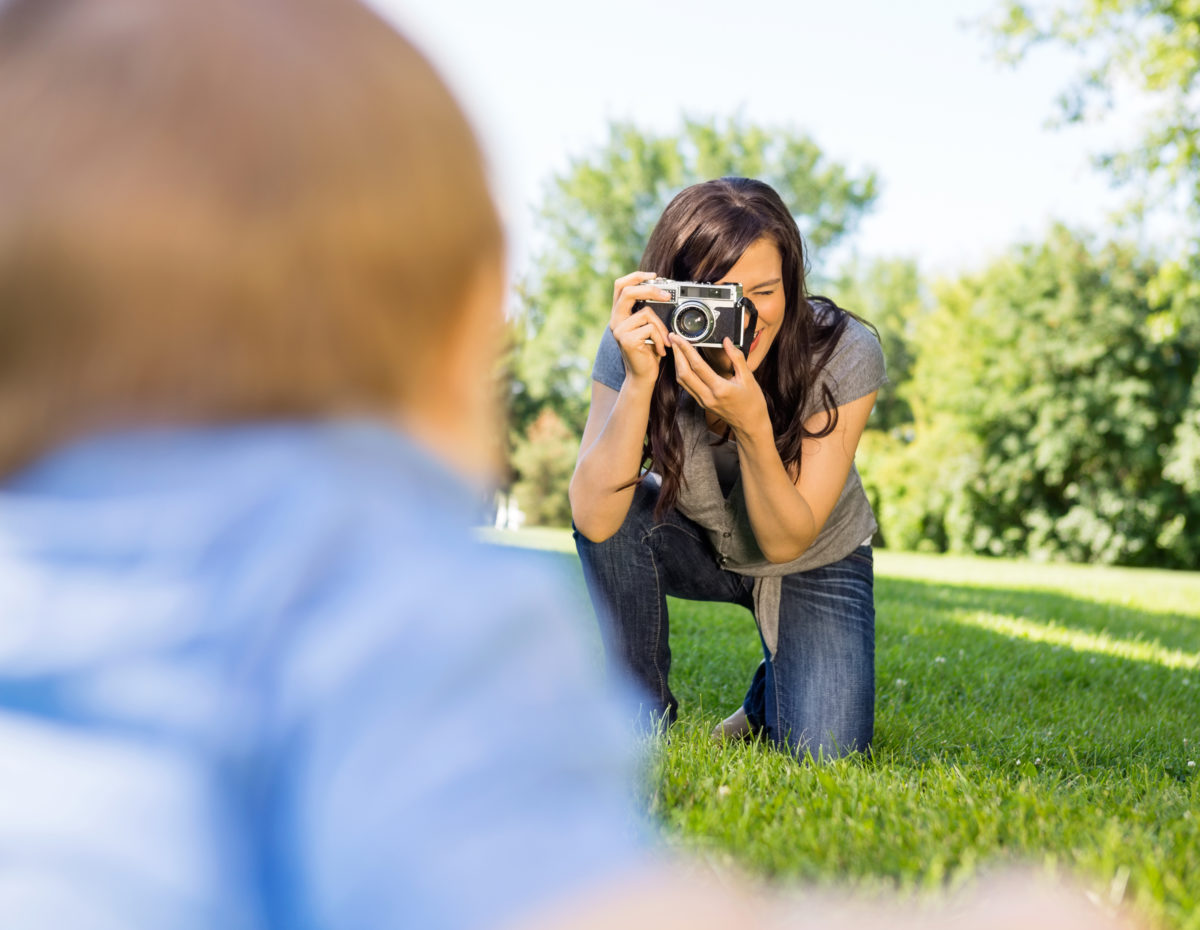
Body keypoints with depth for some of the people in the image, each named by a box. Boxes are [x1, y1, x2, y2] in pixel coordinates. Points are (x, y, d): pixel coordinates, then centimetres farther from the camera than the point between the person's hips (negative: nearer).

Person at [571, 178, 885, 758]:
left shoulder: (844, 356, -28)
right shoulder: (638, 346, -26)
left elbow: (786, 541, -28)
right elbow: (594, 519, -36)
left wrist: (752, 425, -45)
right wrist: (639, 381, -45)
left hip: (813, 563, -1)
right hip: (695, 547, 1)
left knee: (823, 752, -19)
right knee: (618, 504, -30)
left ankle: (776, 688, 18)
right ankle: (643, 707, -8)